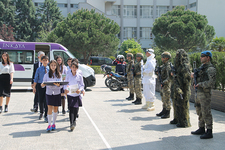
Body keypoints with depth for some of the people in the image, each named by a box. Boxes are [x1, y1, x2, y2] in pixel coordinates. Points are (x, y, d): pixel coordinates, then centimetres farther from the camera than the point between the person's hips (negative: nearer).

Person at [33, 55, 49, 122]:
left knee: (46, 101, -2)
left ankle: (46, 116, 7)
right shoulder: (39, 69, 2)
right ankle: (41, 113, 32)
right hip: (40, 85, 0)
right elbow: (36, 79, 4)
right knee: (40, 100, 8)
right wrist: (34, 87, 1)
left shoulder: (49, 69, 3)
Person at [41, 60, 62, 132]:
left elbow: (61, 85, -3)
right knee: (49, 109, -9)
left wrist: (58, 85, -25)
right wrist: (42, 85, -26)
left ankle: (53, 124, 19)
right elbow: (44, 83, -3)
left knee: (55, 108, 7)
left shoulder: (59, 75, 4)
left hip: (57, 93, 1)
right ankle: (49, 124, -3)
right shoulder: (46, 75, 2)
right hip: (49, 93, -1)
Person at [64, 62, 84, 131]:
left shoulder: (79, 76, 3)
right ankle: (71, 123, -3)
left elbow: (82, 85, 6)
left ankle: (74, 121, 23)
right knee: (71, 109, -7)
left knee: (76, 108, -2)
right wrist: (65, 89, -12)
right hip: (70, 94, 0)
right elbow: (65, 84, 7)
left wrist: (80, 90, -13)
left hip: (77, 94, 0)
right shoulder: (68, 76, 3)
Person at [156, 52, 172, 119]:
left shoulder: (168, 66, -16)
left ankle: (167, 113, 1)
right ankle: (164, 111, 24)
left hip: (166, 84, -10)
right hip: (163, 84, 10)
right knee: (163, 98, 15)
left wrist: (164, 82, -26)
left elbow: (169, 77, -22)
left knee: (167, 99, -5)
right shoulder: (163, 65, 14)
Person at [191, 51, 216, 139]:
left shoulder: (210, 69, -13)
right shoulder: (202, 67, 16)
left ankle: (209, 132, -1)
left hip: (205, 94, -10)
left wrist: (200, 84, -21)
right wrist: (194, 76, 6)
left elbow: (211, 82, -22)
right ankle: (201, 129, 26)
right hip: (198, 93, 10)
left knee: (206, 113, -7)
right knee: (200, 112, 15)